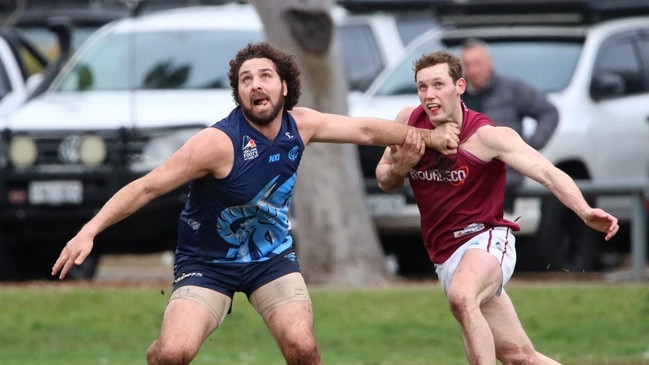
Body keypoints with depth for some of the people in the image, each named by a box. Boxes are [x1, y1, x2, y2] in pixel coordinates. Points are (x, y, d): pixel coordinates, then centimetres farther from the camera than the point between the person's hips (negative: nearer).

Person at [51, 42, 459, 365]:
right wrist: (89, 232, -33)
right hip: (208, 262, -4)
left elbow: (365, 129, 9)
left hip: (272, 258, 4)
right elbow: (147, 187, -25)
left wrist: (430, 137, 15)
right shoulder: (219, 143, -26)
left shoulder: (299, 125, -8)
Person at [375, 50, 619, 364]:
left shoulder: (487, 136, -16)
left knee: (461, 297, -40)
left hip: (485, 241, -6)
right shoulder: (409, 121, 0)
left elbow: (548, 173, -25)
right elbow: (385, 181, 14)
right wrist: (399, 167, -11)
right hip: (446, 257, 6)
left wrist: (584, 211, -43)